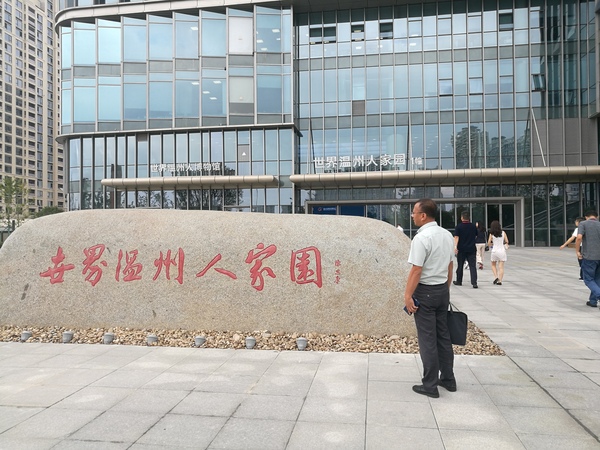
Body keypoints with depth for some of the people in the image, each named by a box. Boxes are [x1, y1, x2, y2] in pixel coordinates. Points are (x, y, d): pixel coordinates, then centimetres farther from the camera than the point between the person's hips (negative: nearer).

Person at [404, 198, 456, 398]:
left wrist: (408, 295, -16)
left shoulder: (421, 238, -19)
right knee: (443, 335, 17)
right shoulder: (447, 235, 5)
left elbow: (416, 270, -22)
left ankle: (430, 385, 11)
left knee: (427, 339, 2)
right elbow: (450, 266, 12)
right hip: (443, 290, 8)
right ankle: (448, 379, 28)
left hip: (425, 292, -7)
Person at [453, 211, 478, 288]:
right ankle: (474, 282, -13)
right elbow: (476, 236, 18)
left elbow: (456, 237, -15)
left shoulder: (459, 226, -7)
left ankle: (459, 281, 22)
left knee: (460, 266, 11)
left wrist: (455, 247, -20)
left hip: (461, 249, -2)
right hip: (471, 249, 2)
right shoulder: (473, 226, 5)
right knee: (472, 266, -1)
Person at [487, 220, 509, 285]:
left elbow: (488, 243, -7)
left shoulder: (491, 234, -6)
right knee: (501, 267, 4)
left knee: (493, 265, 18)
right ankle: (500, 281, -1)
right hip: (502, 251, 1)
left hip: (494, 251, -1)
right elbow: (507, 241, 2)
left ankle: (496, 277, 0)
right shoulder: (503, 233, -1)